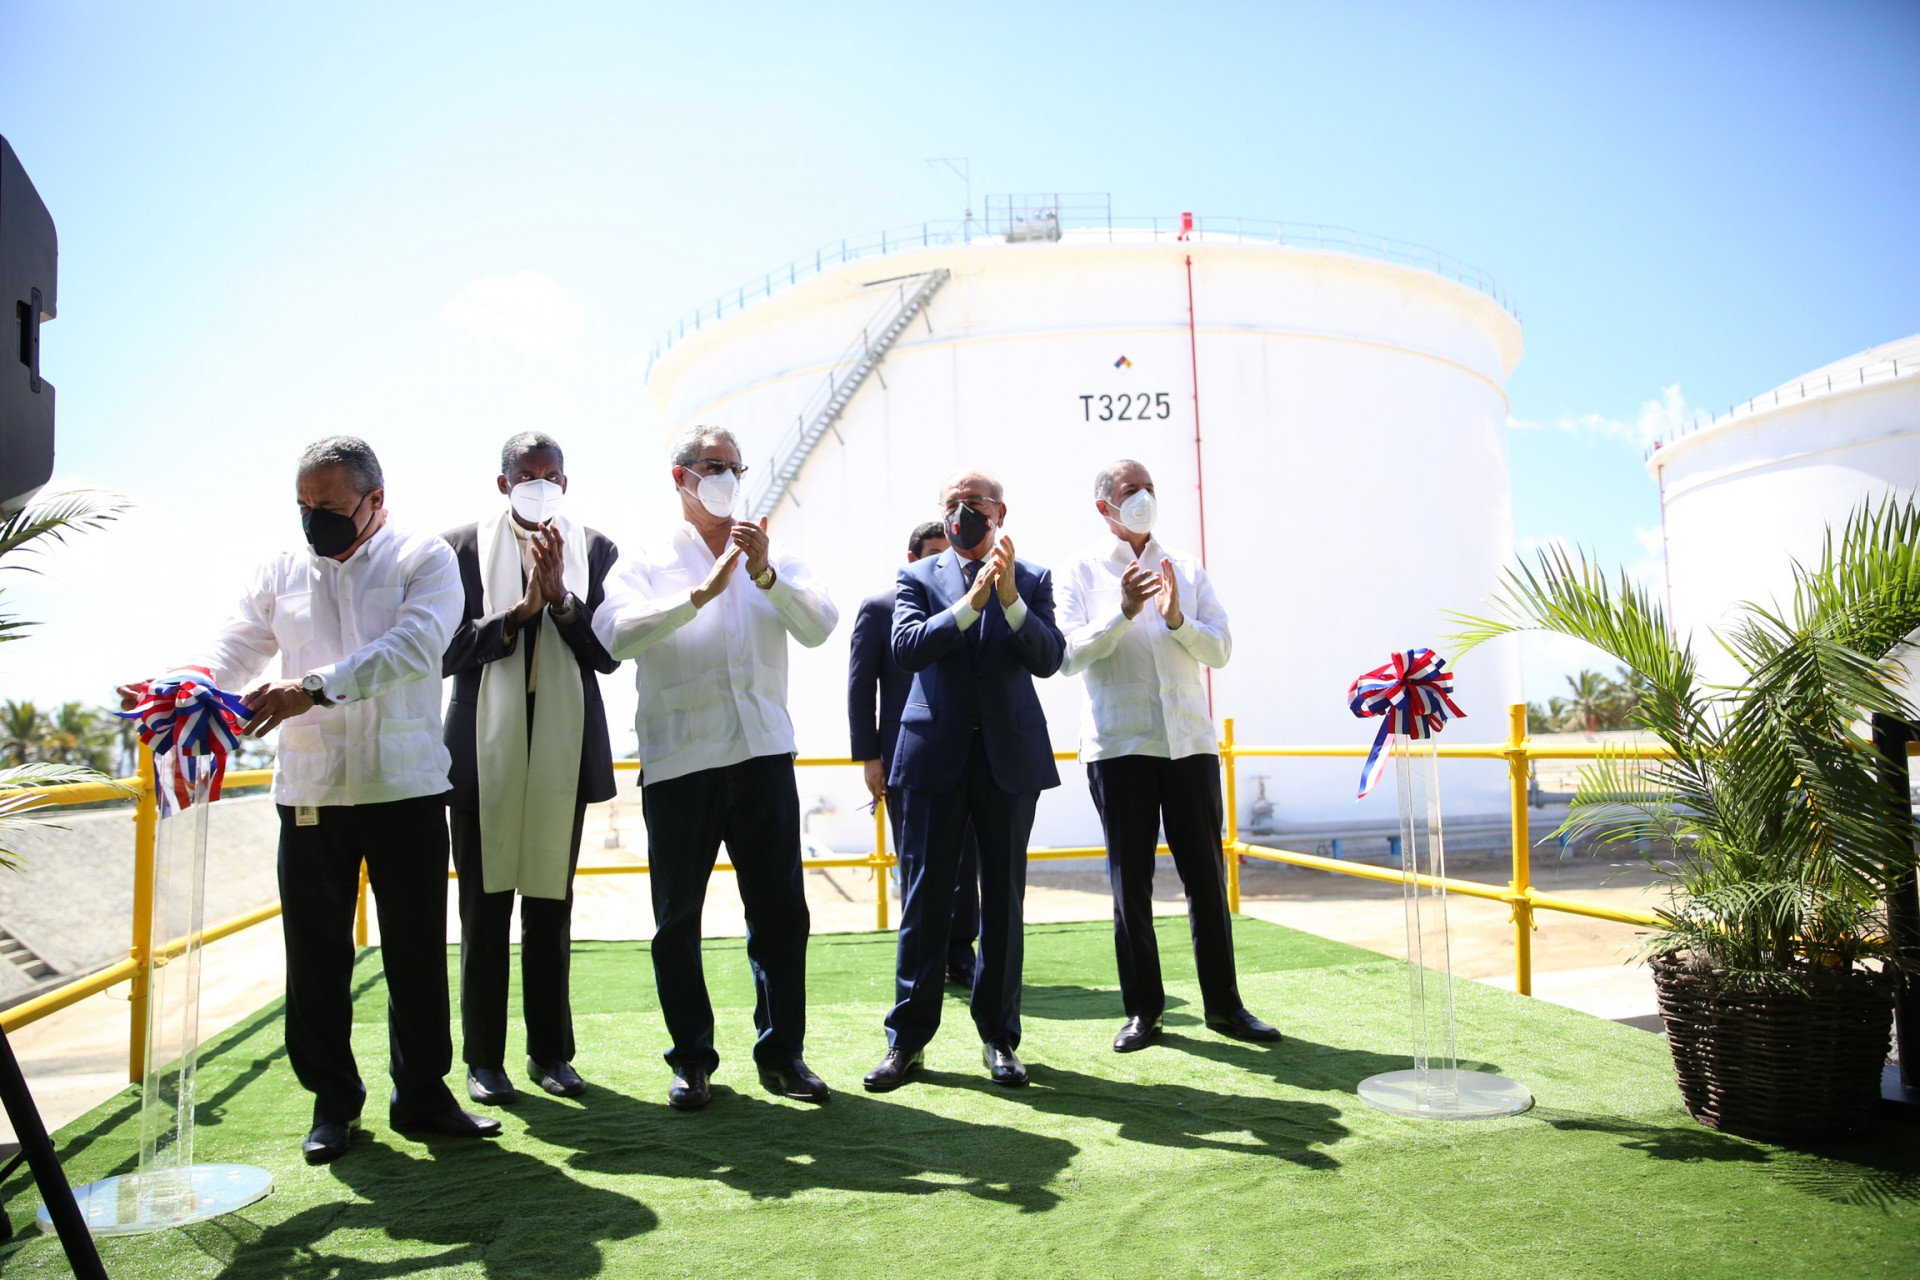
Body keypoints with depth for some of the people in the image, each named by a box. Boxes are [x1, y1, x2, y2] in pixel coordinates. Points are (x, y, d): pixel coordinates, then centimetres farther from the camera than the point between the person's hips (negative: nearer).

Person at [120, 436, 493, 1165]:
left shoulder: (425, 559, 0)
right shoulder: (283, 572, 12)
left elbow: (415, 646, -16)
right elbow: (234, 647, 6)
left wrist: (315, 686, -27)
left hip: (406, 786, -3)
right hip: (308, 794, 3)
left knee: (418, 953, 4)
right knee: (316, 954, 8)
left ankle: (421, 1094, 19)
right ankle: (332, 1099, 23)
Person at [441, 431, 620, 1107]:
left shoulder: (594, 549, 6)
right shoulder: (463, 546, 1)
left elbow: (608, 653, 0)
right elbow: (448, 651, -5)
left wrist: (561, 596, -13)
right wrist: (519, 611, -15)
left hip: (561, 751, 2)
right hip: (485, 751, -1)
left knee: (551, 903, 10)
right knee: (484, 907, 5)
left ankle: (551, 1051, 20)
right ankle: (483, 1058, 16)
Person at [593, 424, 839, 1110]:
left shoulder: (775, 560, 15)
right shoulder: (646, 564, 7)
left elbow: (819, 628, -1)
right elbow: (616, 632, -12)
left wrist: (766, 575, -16)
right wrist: (700, 594, -20)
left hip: (763, 753, 2)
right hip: (679, 761, -1)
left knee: (780, 908, 3)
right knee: (677, 918, 4)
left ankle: (781, 1053, 15)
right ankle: (692, 1057, 18)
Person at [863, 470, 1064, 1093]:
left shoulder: (1032, 580, 7)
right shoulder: (918, 578, 6)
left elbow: (1048, 659, -6)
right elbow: (906, 648, -11)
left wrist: (1009, 596, -19)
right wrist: (971, 601, -20)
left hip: (1010, 755, 1)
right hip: (935, 754, -1)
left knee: (1004, 899, 7)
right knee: (925, 897, 2)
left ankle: (999, 1037, 18)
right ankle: (907, 1040, 11)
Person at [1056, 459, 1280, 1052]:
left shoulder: (1187, 569, 13)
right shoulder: (1081, 572, 4)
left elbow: (1220, 649, 5)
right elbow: (1069, 655, -7)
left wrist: (1177, 619, -13)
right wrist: (1123, 613, -19)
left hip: (1189, 739, 2)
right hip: (1118, 743, -2)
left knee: (1206, 874, 5)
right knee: (1130, 878, 4)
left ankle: (1223, 1003, 15)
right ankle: (1142, 1008, 13)